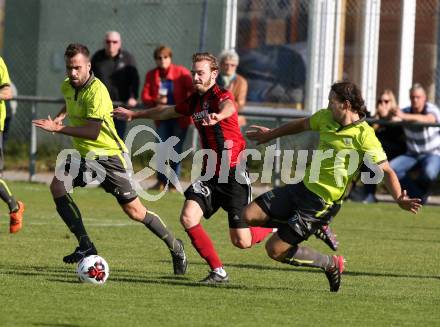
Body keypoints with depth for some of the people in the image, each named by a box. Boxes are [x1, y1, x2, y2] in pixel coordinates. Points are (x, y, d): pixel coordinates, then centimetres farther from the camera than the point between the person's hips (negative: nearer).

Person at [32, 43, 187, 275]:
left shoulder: (96, 91, -24)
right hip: (83, 153, 8)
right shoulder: (67, 86, 3)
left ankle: (175, 247, 14)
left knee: (134, 211, -6)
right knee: (57, 186, -17)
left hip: (109, 155, -8)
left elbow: (93, 132, -31)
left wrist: (58, 129, -31)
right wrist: (60, 116, 10)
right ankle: (85, 245, -14)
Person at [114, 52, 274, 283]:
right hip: (209, 173, 7)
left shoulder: (221, 95, -13)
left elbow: (229, 107, -39)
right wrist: (135, 115, 37)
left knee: (241, 241, -6)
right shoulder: (194, 101, 10)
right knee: (188, 218, -15)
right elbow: (167, 112, 30)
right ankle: (218, 271, -2)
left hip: (234, 174, -7)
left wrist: (219, 116, -63)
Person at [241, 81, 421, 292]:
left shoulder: (364, 136, -18)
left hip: (321, 202, -8)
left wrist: (399, 199, -32)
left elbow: (386, 170, -16)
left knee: (275, 250, -10)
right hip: (303, 186, 8)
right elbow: (302, 125, 25)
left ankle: (331, 264, 13)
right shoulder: (326, 117, 4)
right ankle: (317, 227, 14)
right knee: (249, 216, -1)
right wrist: (270, 135, 39)